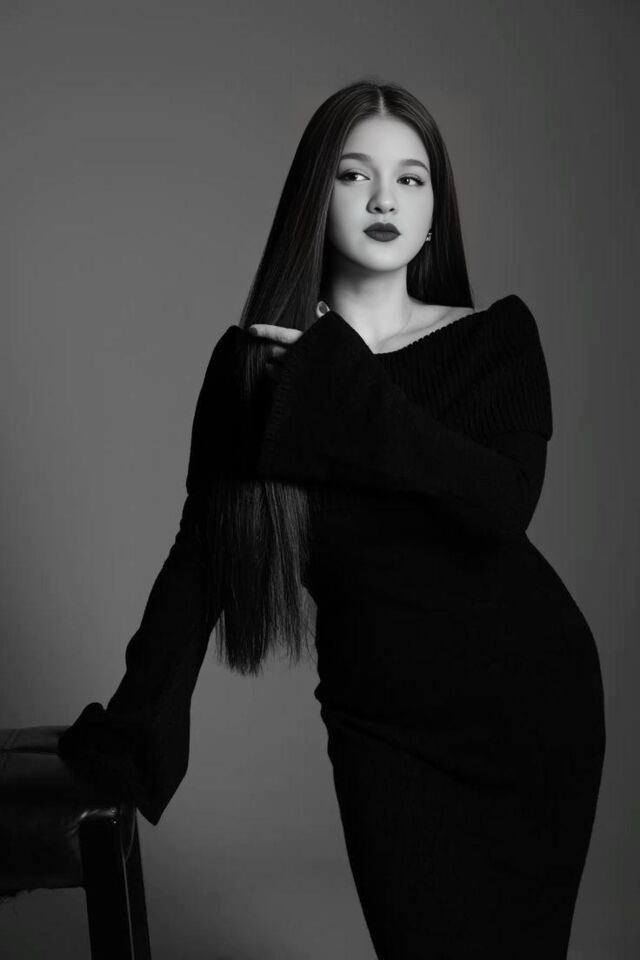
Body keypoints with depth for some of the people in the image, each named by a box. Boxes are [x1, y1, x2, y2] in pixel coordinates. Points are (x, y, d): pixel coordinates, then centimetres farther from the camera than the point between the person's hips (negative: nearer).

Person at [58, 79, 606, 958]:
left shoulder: (499, 335, -3)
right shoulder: (253, 362, -4)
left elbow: (506, 502, -19)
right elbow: (200, 558, -4)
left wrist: (350, 392, -21)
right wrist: (125, 737, -9)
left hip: (534, 695, 2)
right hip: (384, 726, -1)